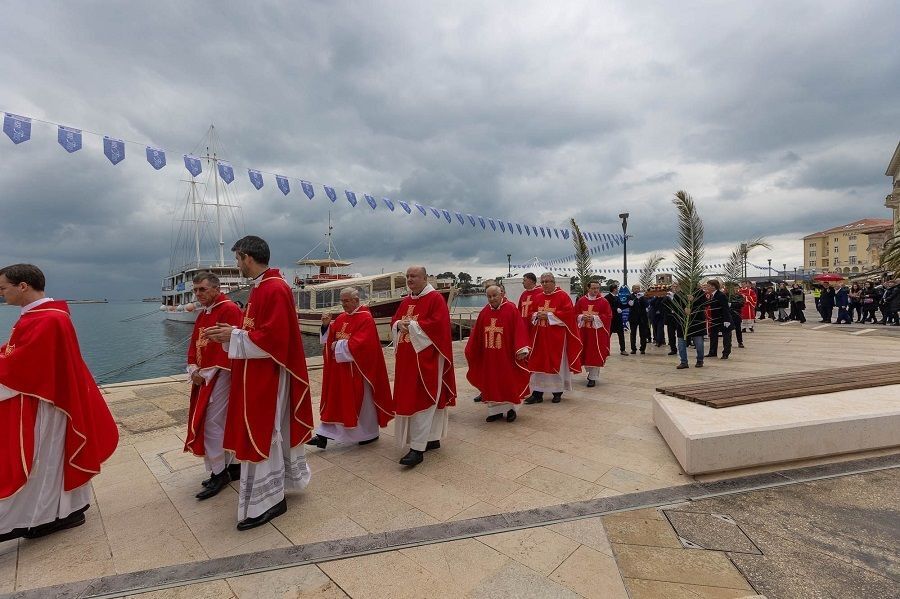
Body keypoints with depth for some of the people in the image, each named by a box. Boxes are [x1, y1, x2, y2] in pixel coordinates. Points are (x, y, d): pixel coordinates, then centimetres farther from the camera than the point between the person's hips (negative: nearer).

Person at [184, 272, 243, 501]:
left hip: (220, 376, -9)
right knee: (222, 423, 14)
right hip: (203, 376, 9)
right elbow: (194, 343, 15)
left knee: (211, 423, -5)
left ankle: (219, 473, 10)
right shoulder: (203, 313, 15)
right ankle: (232, 466, 26)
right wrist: (193, 370, -1)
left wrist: (207, 374, -17)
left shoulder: (230, 310, -14)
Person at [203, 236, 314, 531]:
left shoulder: (275, 290, -20)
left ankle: (267, 500, 14)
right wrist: (231, 333, 5)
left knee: (261, 436, -1)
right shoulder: (260, 287, 12)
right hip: (257, 375, 10)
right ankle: (285, 480, 37)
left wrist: (234, 336, -16)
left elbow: (273, 339, -25)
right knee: (272, 432, 20)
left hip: (268, 377, -10)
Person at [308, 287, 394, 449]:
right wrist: (326, 325, -8)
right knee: (334, 400, 10)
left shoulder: (365, 319, -15)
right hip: (339, 369, 7)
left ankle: (371, 433, 26)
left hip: (357, 369, -7)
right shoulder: (341, 317, 9)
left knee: (361, 401, 7)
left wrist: (339, 345, -16)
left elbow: (361, 343, -24)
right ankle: (324, 435, 18)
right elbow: (330, 337, 10)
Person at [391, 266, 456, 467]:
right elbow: (394, 322, 16)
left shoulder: (435, 298, -8)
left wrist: (412, 325, -17)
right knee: (419, 400, 14)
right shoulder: (406, 301, 15)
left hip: (427, 358, -8)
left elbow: (438, 324, -20)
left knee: (421, 401, -7)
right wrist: (400, 325, -7)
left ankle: (417, 448, -1)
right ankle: (432, 439, 28)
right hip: (407, 359, 8)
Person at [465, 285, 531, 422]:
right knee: (491, 384, 10)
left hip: (506, 356, -4)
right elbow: (476, 333, 7)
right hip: (489, 357, 5)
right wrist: (470, 350, 6)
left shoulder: (511, 309, -10)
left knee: (509, 383, 7)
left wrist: (521, 349, -21)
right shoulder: (484, 312, 4)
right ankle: (496, 410, 24)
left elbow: (519, 330, -14)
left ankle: (511, 408, 26)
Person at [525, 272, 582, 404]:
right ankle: (537, 393, 9)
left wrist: (548, 315, -17)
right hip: (540, 336, 5)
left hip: (557, 336, -4)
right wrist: (536, 315, -8)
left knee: (557, 363, 4)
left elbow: (568, 313, -14)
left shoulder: (562, 296, -4)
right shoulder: (538, 297, 11)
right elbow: (532, 314, 15)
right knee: (538, 363, 3)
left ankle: (558, 392, 19)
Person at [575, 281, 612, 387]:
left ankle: (592, 377, 7)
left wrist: (594, 318, -17)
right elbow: (575, 314, 6)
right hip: (583, 332, 3)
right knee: (585, 353, 9)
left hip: (597, 332, -3)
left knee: (595, 354, -2)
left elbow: (608, 316, -6)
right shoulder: (581, 300, 5)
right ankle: (590, 371, 33)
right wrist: (582, 317, -14)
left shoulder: (603, 301, -2)